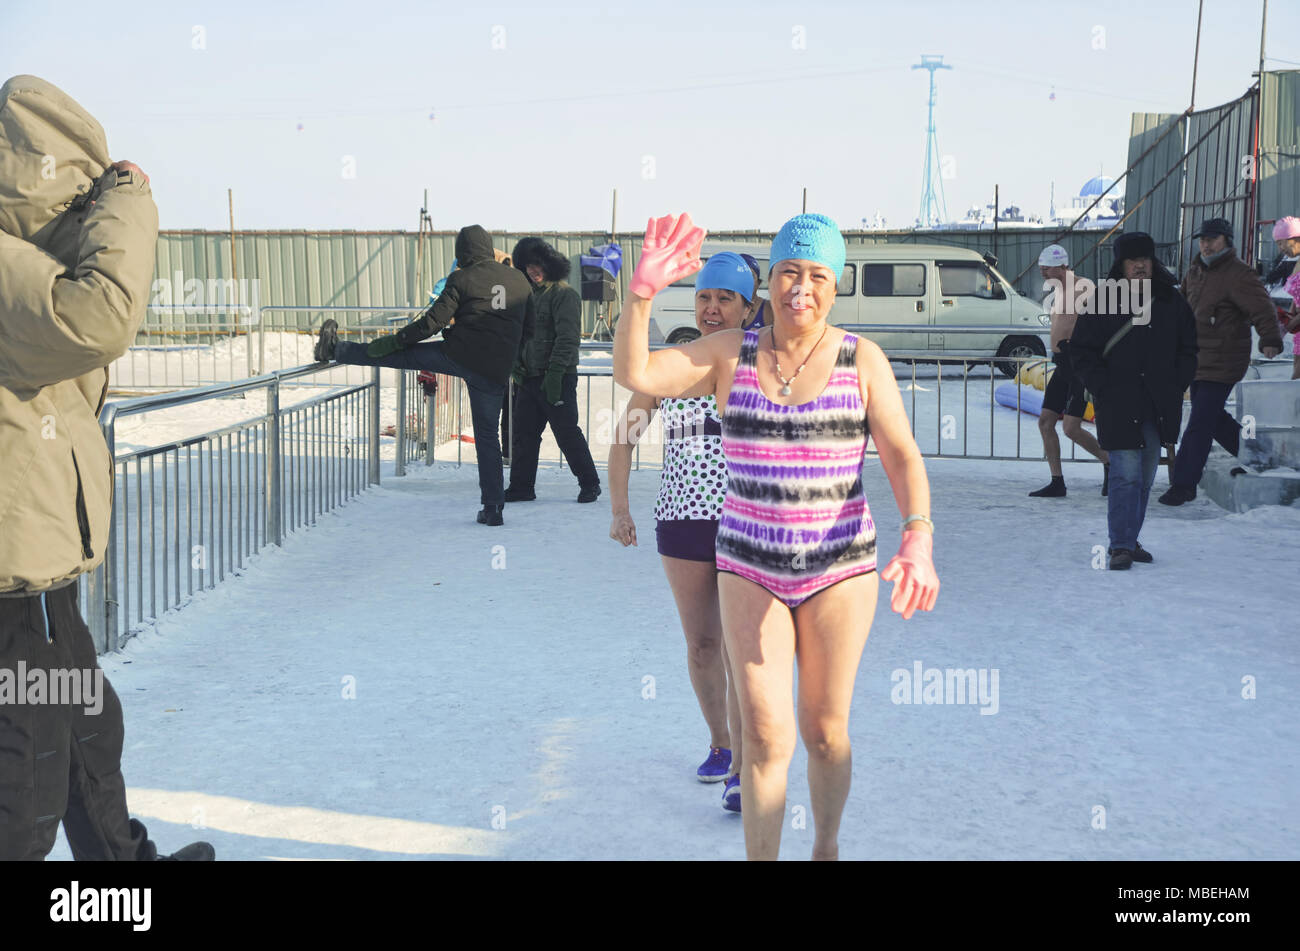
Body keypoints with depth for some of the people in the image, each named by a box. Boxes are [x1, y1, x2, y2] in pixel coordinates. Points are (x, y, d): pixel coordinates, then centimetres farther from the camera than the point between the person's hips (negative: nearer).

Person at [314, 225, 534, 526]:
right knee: (487, 436, 9)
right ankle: (493, 509, 6)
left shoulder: (461, 279, -2)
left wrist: (393, 340, 4)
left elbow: (434, 321, -5)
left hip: (459, 354, -4)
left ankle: (335, 349, 27)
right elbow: (528, 330, 16)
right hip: (495, 373, 4)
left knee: (399, 353, 14)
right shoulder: (519, 280, 11)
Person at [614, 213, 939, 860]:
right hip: (750, 568, 1)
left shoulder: (862, 361, -5)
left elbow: (904, 458, -10)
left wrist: (918, 540, -27)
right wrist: (643, 290, -28)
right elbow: (633, 373, -12)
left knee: (825, 733, 12)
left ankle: (827, 847, 37)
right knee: (766, 738, -4)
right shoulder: (729, 354, -1)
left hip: (839, 569, 0)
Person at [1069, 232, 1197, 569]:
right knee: (1126, 475, -12)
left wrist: (1176, 386, 4)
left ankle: (1128, 540, 22)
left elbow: (1188, 349, 17)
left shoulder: (1171, 301, 9)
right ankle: (1121, 546, -7)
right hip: (1119, 408, -4)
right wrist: (1104, 390, -8)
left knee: (1145, 478, 10)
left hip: (1159, 408, 4)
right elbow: (1081, 351, 1)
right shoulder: (1103, 302, -2)